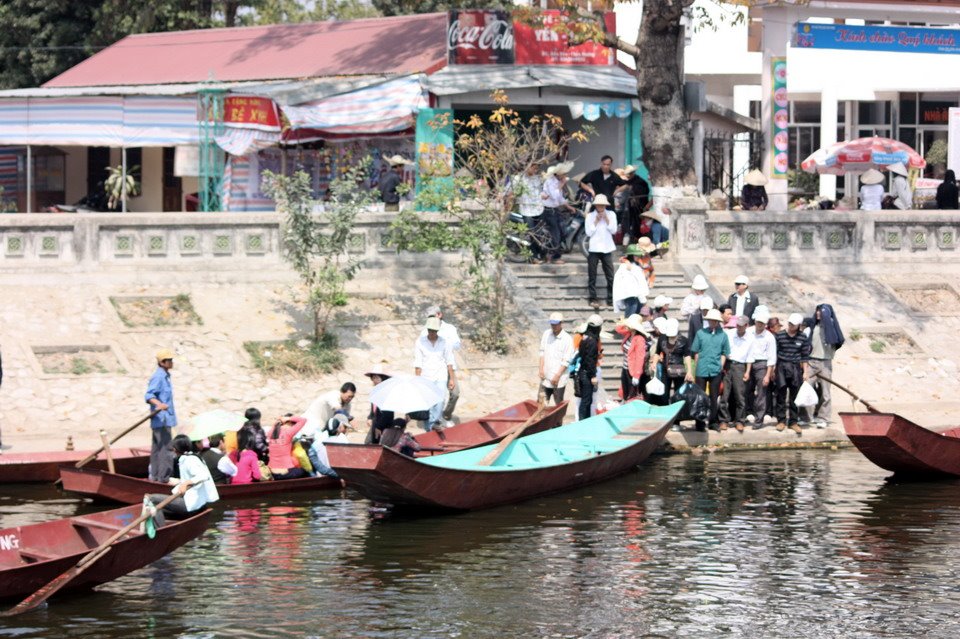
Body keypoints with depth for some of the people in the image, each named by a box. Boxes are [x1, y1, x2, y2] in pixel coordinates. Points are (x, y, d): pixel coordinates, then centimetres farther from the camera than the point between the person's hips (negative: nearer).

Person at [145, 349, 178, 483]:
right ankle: (164, 477, -12)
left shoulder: (164, 376, 14)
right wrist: (159, 404, -44)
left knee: (157, 447, 14)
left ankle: (155, 476, 20)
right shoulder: (158, 377, -16)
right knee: (164, 448, -11)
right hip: (162, 419, -11)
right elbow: (148, 396, -26)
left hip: (165, 418, 11)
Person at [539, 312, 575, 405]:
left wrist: (557, 376, -15)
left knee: (559, 404, 2)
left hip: (559, 379, -5)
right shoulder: (546, 334, 4)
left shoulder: (567, 339, -12)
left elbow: (566, 361, -12)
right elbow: (542, 352, 9)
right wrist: (541, 369, 0)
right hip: (546, 376, 5)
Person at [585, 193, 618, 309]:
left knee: (610, 276, 0)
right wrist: (596, 222, -11)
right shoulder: (590, 216, 2)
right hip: (594, 248, -1)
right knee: (592, 276, 0)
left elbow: (614, 230, -1)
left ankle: (611, 299, 6)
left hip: (607, 248, 1)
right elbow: (588, 232, -4)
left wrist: (607, 220, -10)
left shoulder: (611, 215, 6)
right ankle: (593, 299, 5)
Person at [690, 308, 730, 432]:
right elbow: (695, 352, 6)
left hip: (716, 371, 1)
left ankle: (713, 421, 16)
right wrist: (697, 367, 2)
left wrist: (721, 366, -1)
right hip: (701, 370, -1)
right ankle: (700, 423, 7)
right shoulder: (700, 333, 3)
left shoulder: (722, 335, 4)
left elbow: (724, 353, 8)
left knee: (714, 397, 7)